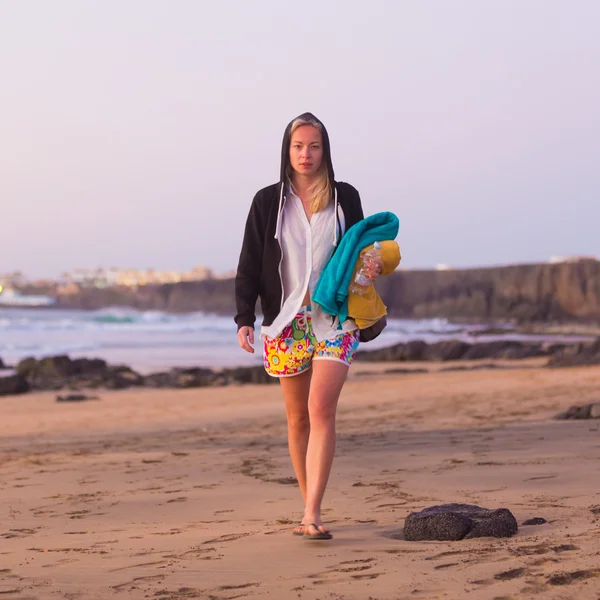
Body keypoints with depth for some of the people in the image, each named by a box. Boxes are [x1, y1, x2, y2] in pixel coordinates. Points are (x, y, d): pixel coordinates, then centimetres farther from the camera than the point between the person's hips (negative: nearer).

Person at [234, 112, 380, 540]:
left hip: (334, 318, -1)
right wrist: (245, 318, -6)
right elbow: (250, 265, 4)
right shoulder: (268, 201, 6)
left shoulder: (345, 198, 6)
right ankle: (311, 509, 18)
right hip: (286, 319, 1)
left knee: (321, 411, -15)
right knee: (298, 418, 6)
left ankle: (311, 516, -19)